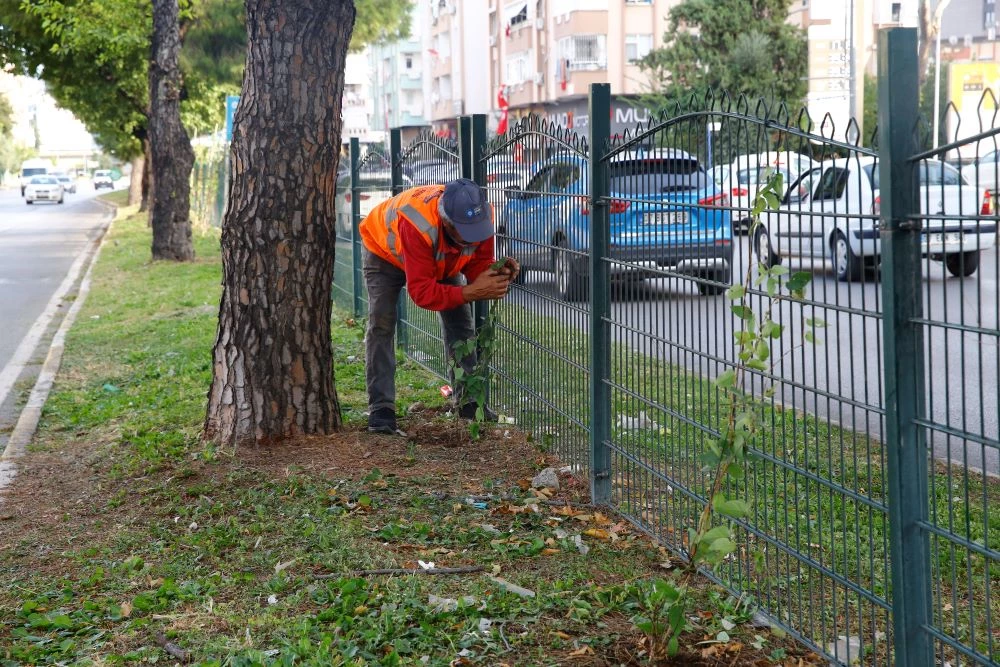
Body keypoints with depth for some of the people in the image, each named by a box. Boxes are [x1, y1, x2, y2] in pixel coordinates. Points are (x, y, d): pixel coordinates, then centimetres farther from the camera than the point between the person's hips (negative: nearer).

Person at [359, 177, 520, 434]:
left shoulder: (481, 215, -34)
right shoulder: (417, 224, -49)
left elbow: (478, 263, -19)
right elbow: (421, 291, -46)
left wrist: (498, 272, -43)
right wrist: (471, 292, -53)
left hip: (440, 257, 5)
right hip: (386, 251, -5)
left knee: (460, 322, -1)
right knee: (381, 325, -14)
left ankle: (469, 400, 7)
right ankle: (381, 408, -10)